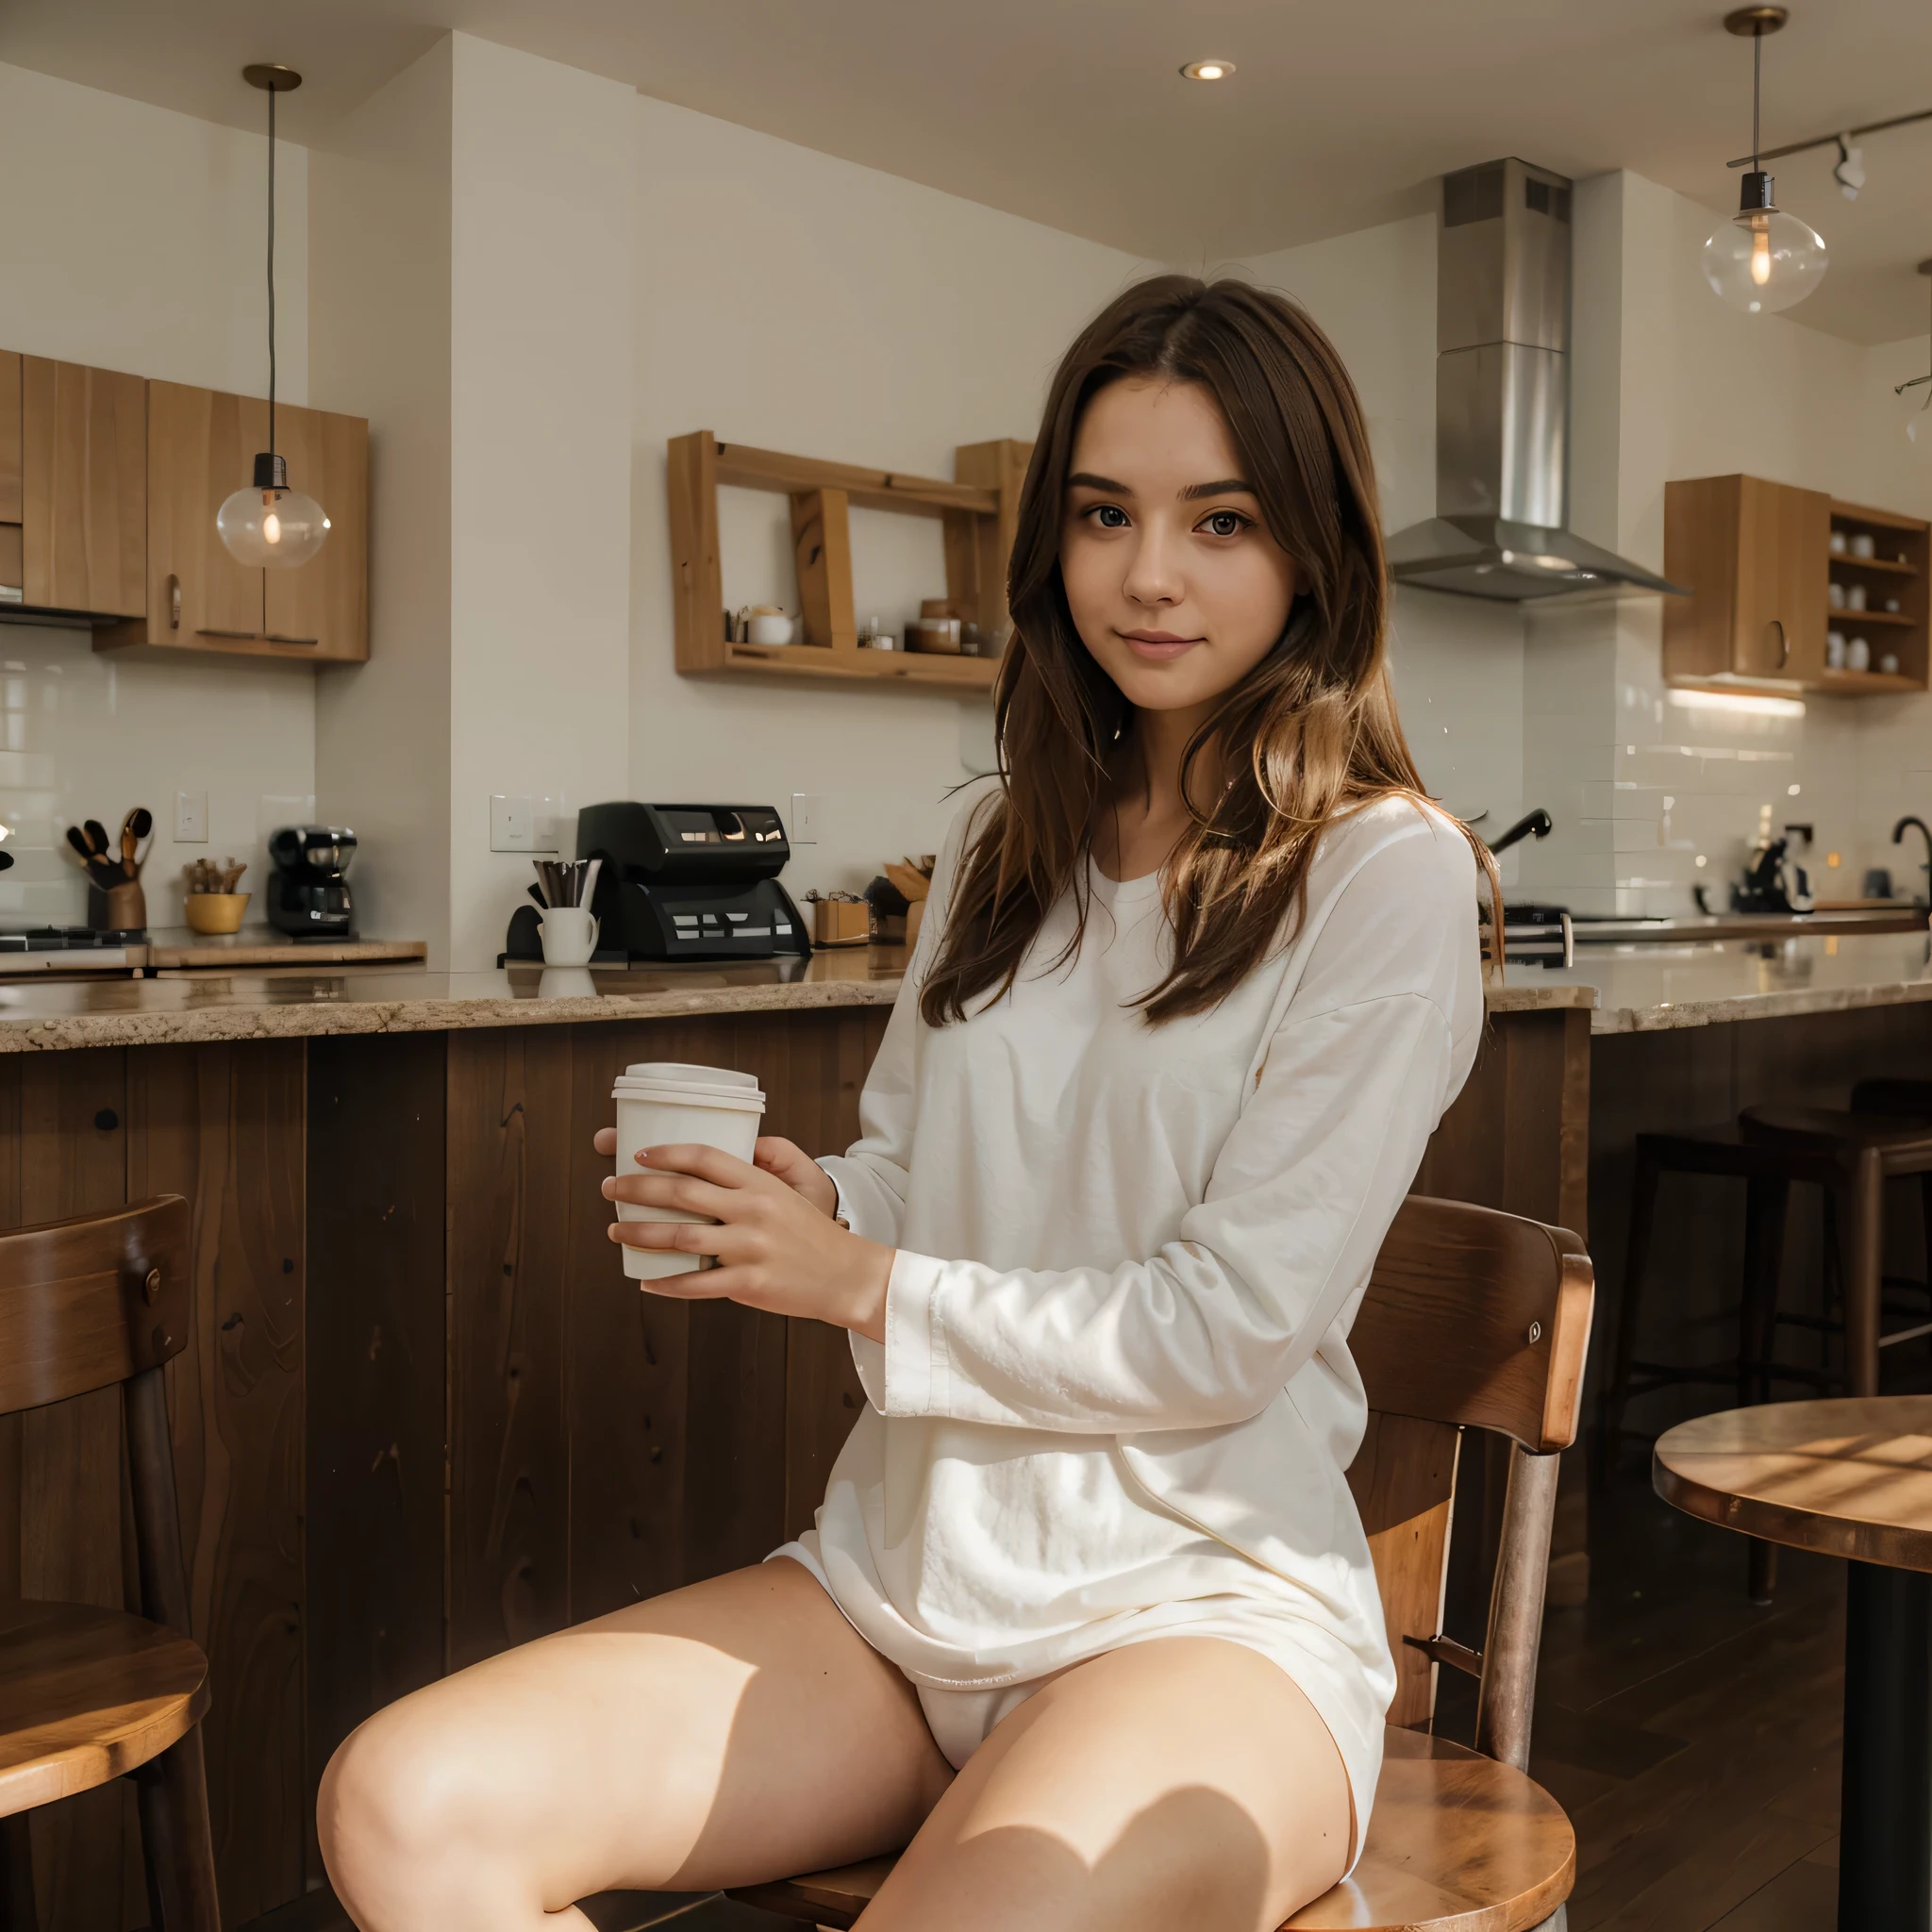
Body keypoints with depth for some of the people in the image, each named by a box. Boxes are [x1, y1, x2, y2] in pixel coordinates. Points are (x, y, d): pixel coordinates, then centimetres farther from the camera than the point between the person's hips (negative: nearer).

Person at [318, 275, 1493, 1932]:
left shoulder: (1387, 877, -8)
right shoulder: (1009, 841, 12)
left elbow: (1228, 1330, -13)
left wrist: (865, 1286, -8)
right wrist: (796, 1208, -5)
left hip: (1205, 1600, -5)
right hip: (897, 1579, 5)